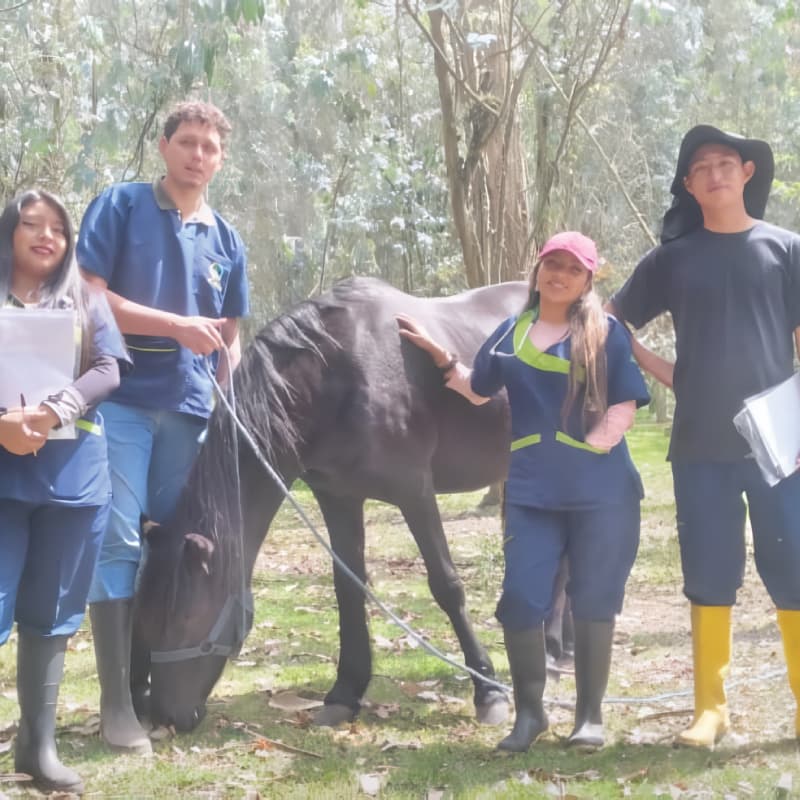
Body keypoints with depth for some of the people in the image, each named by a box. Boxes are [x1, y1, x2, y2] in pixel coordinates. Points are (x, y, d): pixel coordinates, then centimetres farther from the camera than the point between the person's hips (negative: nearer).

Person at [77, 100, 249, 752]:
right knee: (118, 540, -8)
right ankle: (115, 701, -4)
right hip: (121, 398, -5)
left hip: (190, 407, 5)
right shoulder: (120, 206, 1)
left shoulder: (227, 241, 14)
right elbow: (89, 297, -9)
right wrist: (177, 326, -14)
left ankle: (149, 676, 20)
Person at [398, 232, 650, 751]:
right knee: (521, 598, -3)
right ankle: (530, 711, 14)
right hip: (533, 491, 3)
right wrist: (439, 355, 11)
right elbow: (478, 391, 20)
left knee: (594, 600, 6)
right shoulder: (511, 334, 10)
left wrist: (588, 448, -15)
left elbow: (625, 407, -6)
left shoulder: (606, 334, -1)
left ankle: (590, 713, 21)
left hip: (602, 491, -3)